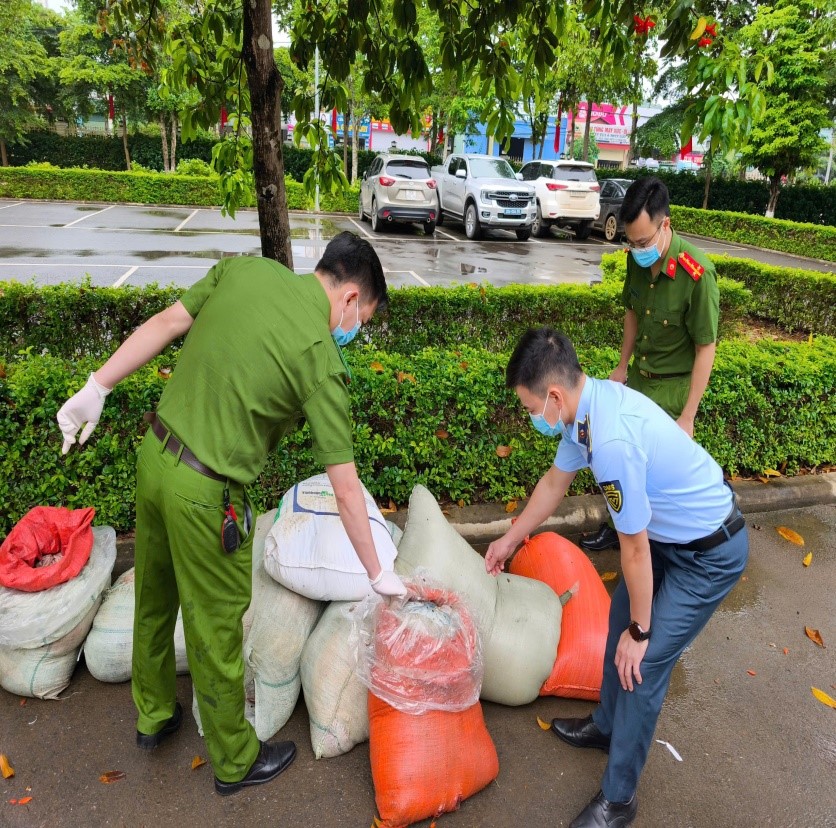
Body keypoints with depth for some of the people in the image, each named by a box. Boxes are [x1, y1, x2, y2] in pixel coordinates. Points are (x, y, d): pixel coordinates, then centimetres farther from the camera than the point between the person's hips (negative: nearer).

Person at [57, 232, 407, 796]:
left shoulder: (244, 269, -2)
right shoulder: (320, 359, -18)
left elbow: (164, 325, 0)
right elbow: (346, 489, -15)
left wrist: (97, 388, 8)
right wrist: (378, 574, -4)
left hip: (154, 454, 8)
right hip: (204, 492, -7)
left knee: (155, 598, 26)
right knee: (216, 629, 12)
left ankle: (154, 716, 52)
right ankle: (235, 762, 37)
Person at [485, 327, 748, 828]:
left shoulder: (612, 441, -38)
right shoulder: (587, 402, -10)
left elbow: (635, 549, -26)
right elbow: (556, 480, 7)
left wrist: (639, 632, -10)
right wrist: (510, 541, 19)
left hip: (709, 554, -9)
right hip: (673, 532, 9)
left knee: (642, 666, -2)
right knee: (620, 622, 19)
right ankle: (608, 726, 44)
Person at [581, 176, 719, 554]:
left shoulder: (697, 273, -26)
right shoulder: (637, 260, -8)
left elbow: (706, 349, -20)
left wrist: (687, 417, -19)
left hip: (673, 386, -6)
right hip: (638, 376, 6)